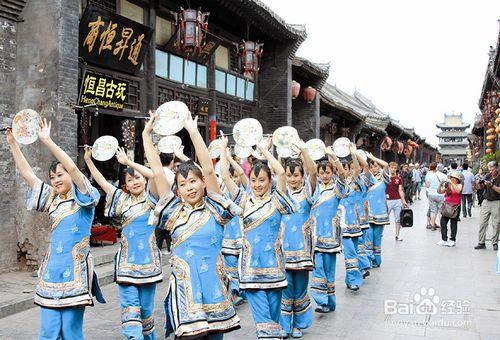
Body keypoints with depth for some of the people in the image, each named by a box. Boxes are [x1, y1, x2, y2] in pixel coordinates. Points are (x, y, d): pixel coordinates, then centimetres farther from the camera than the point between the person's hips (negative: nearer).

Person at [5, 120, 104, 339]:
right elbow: (27, 174, 12)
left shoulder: (83, 200, -2)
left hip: (75, 272, -5)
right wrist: (12, 143, 8)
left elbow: (73, 168, -17)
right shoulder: (52, 200, 14)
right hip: (51, 271, 5)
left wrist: (47, 141, -18)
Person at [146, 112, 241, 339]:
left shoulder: (214, 209, 1)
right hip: (185, 291, 0)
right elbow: (157, 173, 1)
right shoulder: (174, 213, 5)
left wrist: (193, 131, -13)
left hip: (214, 289, 0)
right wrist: (146, 134, 1)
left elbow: (209, 170, -10)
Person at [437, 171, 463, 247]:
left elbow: (458, 191, -23)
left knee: (453, 223, 1)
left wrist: (451, 183, -25)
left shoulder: (459, 185, -1)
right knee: (443, 222, 1)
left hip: (455, 207, -4)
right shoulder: (447, 185, 10)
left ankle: (452, 240, 10)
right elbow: (440, 192, 4)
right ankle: (444, 239, 9)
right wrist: (441, 185, -12)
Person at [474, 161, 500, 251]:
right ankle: (481, 243, 6)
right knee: (482, 223, 1)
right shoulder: (488, 176, 7)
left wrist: (491, 185, -25)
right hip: (486, 202, 4)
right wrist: (480, 183, -18)